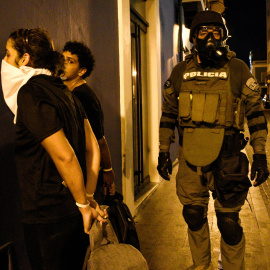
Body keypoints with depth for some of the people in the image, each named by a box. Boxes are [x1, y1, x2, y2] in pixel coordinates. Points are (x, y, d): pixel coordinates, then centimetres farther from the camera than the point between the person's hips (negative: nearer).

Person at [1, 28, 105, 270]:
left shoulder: (30, 93, -15)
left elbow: (64, 156, -22)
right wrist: (89, 198, 7)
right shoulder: (63, 91, 9)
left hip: (48, 217, -8)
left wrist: (84, 205, -11)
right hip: (74, 212, 8)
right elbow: (93, 148, 6)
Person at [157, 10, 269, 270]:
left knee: (228, 222, 5)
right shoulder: (180, 71, 6)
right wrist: (163, 152, 8)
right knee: (193, 216, 15)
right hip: (189, 157, 3)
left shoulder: (238, 69, 0)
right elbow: (168, 114, 11)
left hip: (226, 157, -2)